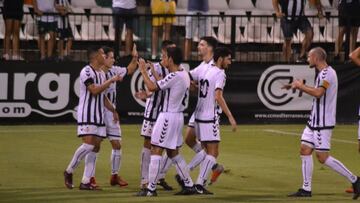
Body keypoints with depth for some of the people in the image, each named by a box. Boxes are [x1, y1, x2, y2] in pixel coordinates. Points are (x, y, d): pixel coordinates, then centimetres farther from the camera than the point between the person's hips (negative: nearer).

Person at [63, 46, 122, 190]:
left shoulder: (101, 73, 17)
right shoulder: (86, 72, -11)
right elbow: (94, 90, -22)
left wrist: (113, 110, 23)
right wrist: (111, 80, -18)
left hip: (99, 116, 9)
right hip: (87, 115, -9)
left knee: (96, 147, 2)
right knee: (88, 144, -17)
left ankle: (85, 182, 3)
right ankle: (69, 171, 1)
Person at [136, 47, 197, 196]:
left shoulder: (174, 76, -20)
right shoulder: (184, 74, 9)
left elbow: (152, 87, -19)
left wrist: (143, 71, -7)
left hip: (168, 116, -9)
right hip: (177, 116, 9)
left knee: (156, 150, -4)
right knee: (173, 153, 17)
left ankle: (151, 189, -4)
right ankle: (189, 185, 17)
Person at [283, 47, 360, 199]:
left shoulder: (327, 73, -17)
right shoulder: (323, 73, 15)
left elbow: (318, 93, -31)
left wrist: (301, 86, -19)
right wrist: (299, 87, 21)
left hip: (323, 123, -10)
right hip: (314, 121, 10)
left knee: (323, 157, -8)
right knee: (305, 151, 6)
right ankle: (306, 189, 8)